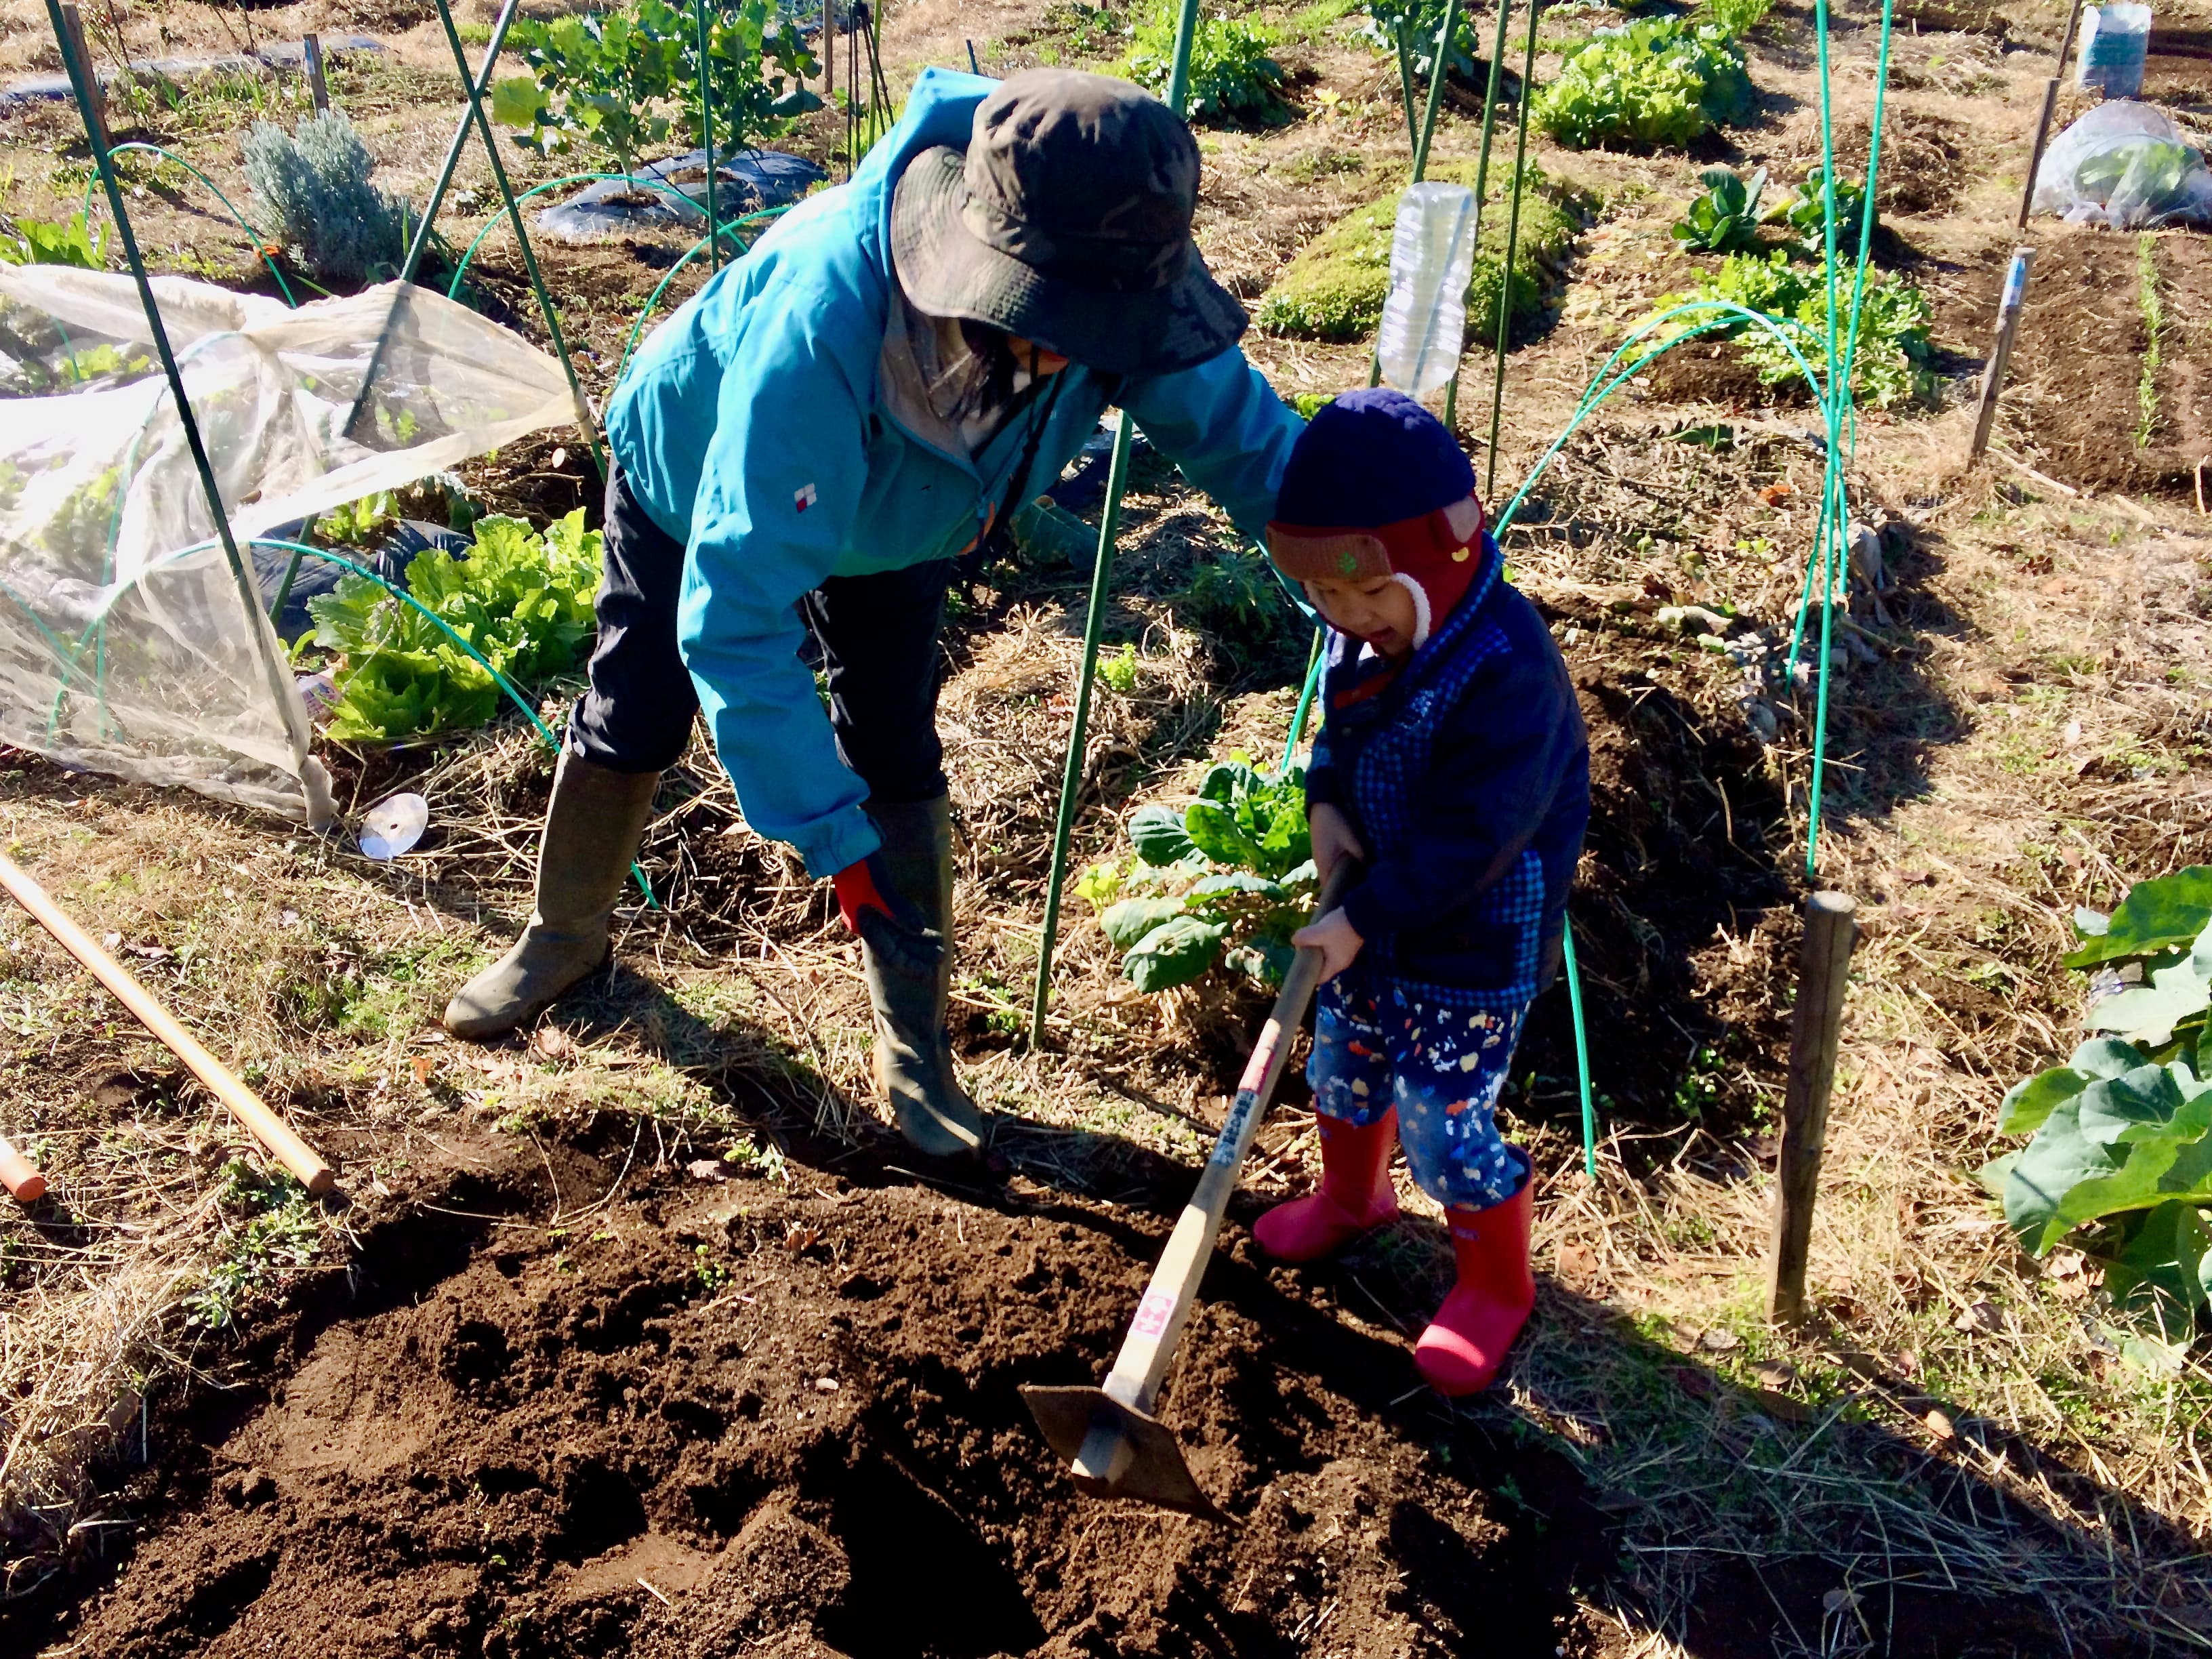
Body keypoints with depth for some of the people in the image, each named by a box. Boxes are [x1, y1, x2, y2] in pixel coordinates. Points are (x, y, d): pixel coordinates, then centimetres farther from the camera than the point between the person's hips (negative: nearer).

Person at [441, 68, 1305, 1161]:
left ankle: (914, 1047, 15)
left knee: (897, 760, -2)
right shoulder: (822, 322, -51)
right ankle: (563, 935, 42)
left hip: (894, 515, 3)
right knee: (633, 725, 13)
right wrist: (835, 839, -49)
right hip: (692, 477, -2)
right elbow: (734, 610, -49)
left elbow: (1244, 433, -19)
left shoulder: (1118, 289, -36)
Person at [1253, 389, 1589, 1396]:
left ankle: (1497, 1284, 28)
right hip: (1373, 914, 8)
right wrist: (1324, 802, -9)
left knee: (1444, 1123, 0)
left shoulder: (1506, 669, -31)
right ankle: (1351, 1198, 55)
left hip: (1475, 943, -8)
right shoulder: (1367, 634, -6)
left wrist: (1363, 922, -24)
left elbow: (1469, 835, -29)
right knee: (1342, 1065, 24)